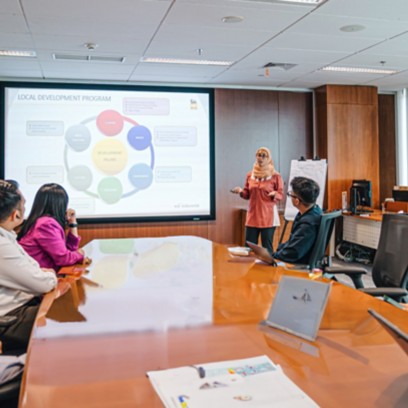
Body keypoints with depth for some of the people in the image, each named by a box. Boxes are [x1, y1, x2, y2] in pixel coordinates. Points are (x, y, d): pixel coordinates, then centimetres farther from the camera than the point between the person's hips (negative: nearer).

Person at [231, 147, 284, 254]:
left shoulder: (275, 175, -3)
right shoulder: (250, 175, 9)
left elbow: (281, 195, 0)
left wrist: (275, 195, -22)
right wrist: (241, 191, -6)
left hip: (268, 217, -4)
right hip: (252, 216, 4)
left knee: (267, 247, -1)